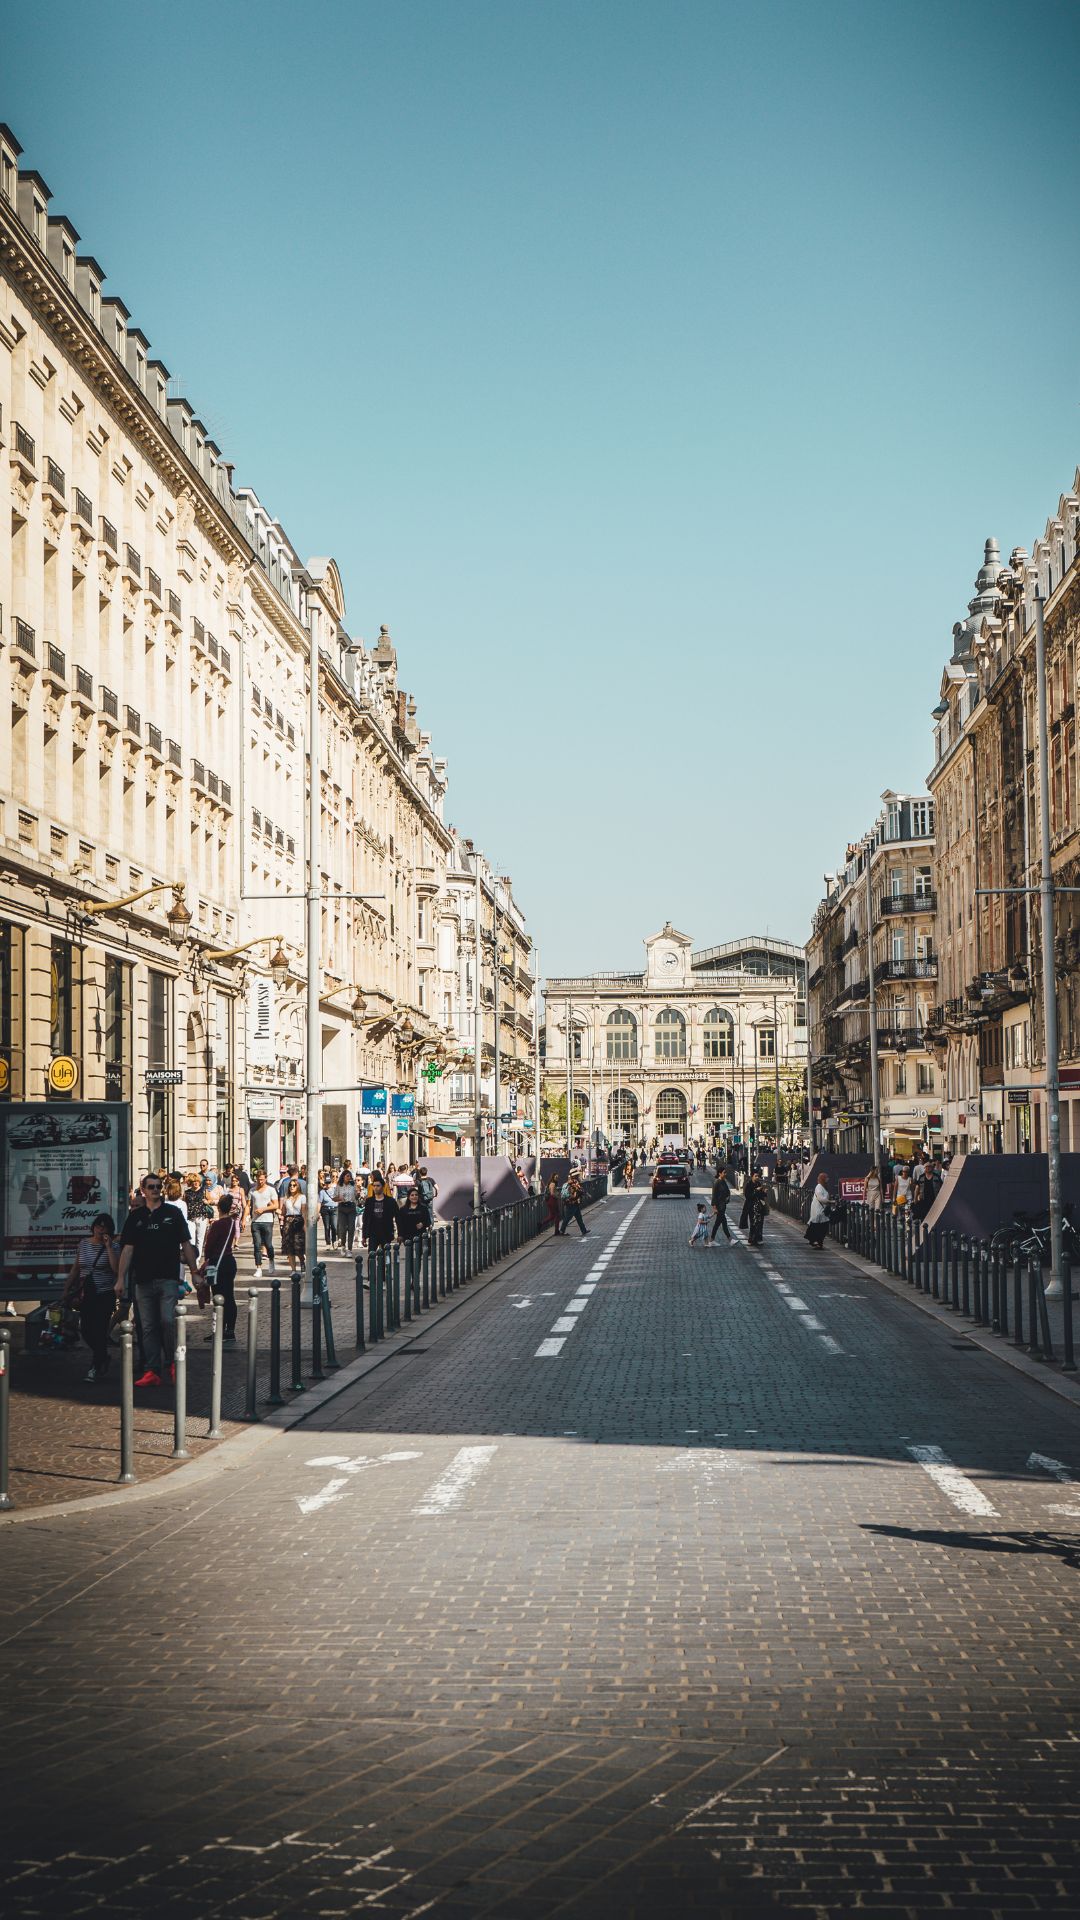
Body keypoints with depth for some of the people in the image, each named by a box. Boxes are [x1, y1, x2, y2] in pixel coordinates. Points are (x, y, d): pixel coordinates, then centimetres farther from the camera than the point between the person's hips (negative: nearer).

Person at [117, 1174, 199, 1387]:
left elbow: (186, 1245, 8)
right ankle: (153, 1371, 7)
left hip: (168, 1278, -2)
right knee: (148, 1327, 4)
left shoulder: (173, 1213, 6)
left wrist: (194, 1273, 3)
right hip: (143, 1279, 3)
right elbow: (127, 1249, 8)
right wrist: (121, 1278, 2)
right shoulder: (135, 1216, 9)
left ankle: (173, 1361, 8)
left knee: (167, 1321, -13)